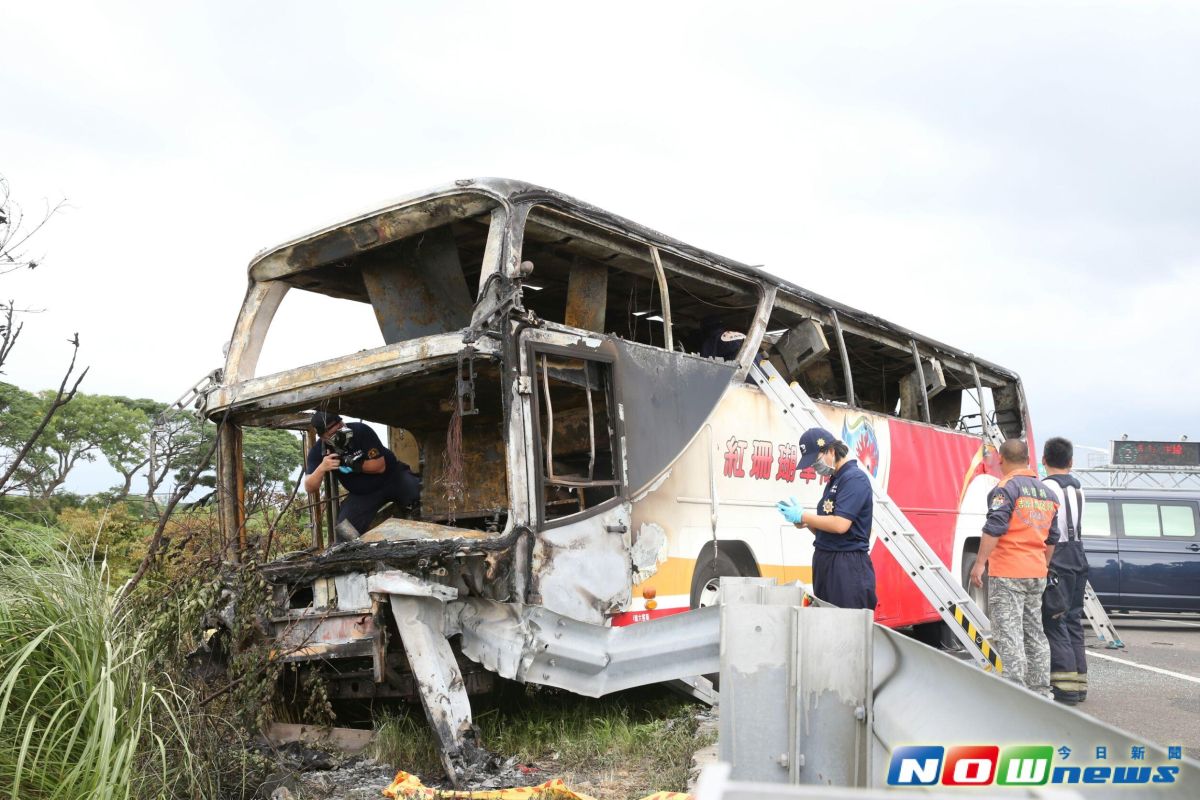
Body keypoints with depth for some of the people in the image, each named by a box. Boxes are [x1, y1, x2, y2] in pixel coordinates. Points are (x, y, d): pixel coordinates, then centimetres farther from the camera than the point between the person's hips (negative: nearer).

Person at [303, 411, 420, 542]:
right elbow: (309, 488, -20)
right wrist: (321, 468, -39)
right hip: (362, 494, 3)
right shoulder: (318, 451, -13)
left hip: (392, 476, -2)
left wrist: (352, 464, -33)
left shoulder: (361, 431, -23)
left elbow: (380, 466, -22)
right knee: (345, 531, -13)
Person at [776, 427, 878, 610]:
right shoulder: (833, 481, 17)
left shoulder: (854, 478, -11)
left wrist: (803, 516, -10)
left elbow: (840, 525, -21)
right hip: (826, 563, 9)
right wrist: (804, 522, 2)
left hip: (848, 567, -9)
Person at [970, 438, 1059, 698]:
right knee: (1035, 633, 15)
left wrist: (979, 563, -17)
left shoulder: (1006, 487, -10)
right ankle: (1041, 691, 22)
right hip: (1036, 574, 8)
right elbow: (1052, 539, 21)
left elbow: (994, 528, -19)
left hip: (1007, 573, -8)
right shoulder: (1047, 492, 16)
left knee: (1008, 633, -7)